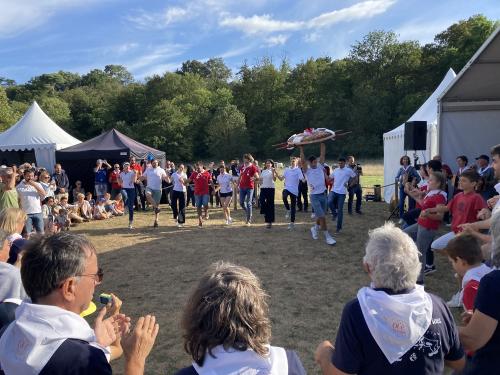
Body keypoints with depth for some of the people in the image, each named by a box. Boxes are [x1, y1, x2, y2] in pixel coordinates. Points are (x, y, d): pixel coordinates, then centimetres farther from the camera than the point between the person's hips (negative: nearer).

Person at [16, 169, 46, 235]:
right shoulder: (19, 187, 1)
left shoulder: (37, 185, 5)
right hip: (26, 213, -1)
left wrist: (34, 185, -14)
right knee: (27, 233, 2)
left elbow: (44, 194, -9)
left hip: (38, 212, 1)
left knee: (41, 232, 5)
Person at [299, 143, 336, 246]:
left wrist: (322, 143, -1)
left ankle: (315, 228, 41)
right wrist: (301, 149, -21)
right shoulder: (307, 170, -6)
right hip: (314, 196, -5)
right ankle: (327, 236, 0)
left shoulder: (320, 167, 6)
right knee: (322, 216, -9)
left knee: (321, 215, 15)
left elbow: (322, 154, 2)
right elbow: (302, 161, -22)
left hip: (323, 195, 5)